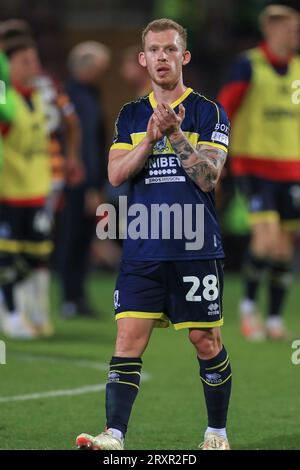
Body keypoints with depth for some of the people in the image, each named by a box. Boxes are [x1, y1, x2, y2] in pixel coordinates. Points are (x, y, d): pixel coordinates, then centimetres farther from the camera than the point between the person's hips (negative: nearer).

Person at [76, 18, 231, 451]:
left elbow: (208, 176, -8)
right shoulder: (131, 116, 12)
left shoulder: (209, 112, 1)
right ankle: (114, 436, -12)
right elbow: (116, 174, 2)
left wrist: (175, 133, -18)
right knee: (129, 339, -7)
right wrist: (151, 139, -12)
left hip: (196, 249, -3)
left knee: (206, 342, 3)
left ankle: (217, 432, 18)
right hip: (142, 250, 3)